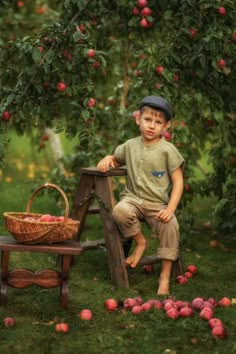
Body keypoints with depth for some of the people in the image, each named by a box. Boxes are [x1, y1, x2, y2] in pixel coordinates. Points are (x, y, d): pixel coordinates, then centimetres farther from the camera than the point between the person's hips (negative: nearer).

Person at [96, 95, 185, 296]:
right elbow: (118, 160, 31)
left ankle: (165, 276, -18)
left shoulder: (168, 150, -1)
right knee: (119, 211, -33)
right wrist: (108, 159, 5)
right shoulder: (130, 146, 9)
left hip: (158, 204, -2)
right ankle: (140, 241, -3)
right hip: (133, 199, 2)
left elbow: (178, 182, -3)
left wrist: (171, 208, -16)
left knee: (170, 225, -31)